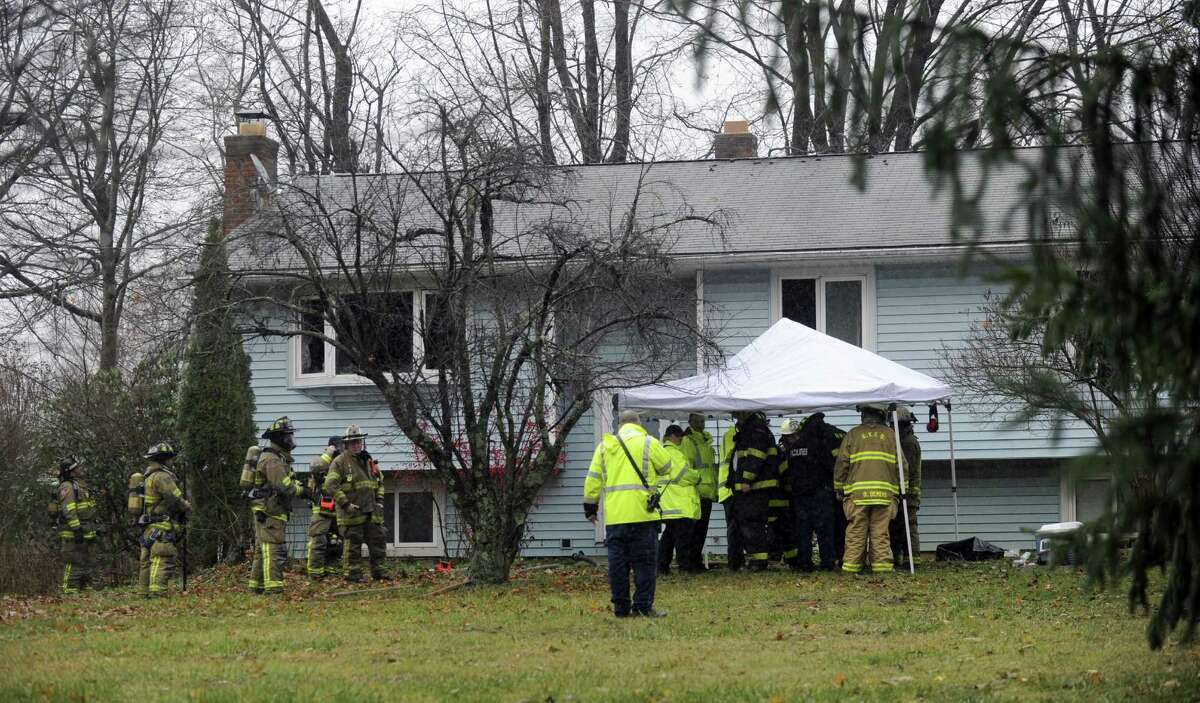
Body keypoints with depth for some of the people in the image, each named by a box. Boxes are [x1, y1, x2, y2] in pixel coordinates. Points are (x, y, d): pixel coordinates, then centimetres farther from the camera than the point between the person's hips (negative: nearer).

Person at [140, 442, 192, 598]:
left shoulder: (147, 476, 18)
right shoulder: (162, 476, -14)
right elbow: (175, 498, -20)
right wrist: (187, 508, -1)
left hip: (149, 529, 10)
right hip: (162, 529, -10)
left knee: (147, 562, 11)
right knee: (162, 562, -15)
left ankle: (146, 593, 14)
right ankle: (157, 594, -24)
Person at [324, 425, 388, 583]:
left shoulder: (368, 461, 17)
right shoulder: (340, 462, -5)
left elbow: (379, 482, 29)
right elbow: (331, 485, -14)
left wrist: (379, 500, 14)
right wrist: (345, 504, -19)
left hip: (371, 511, 7)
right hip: (351, 513, -7)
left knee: (378, 540, 7)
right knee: (352, 545, -3)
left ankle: (378, 573, 16)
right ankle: (352, 575, 2)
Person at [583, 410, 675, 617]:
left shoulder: (604, 446, 11)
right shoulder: (648, 443, -1)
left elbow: (593, 478, 11)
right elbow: (667, 467, 10)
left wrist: (590, 506, 18)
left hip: (614, 516, 4)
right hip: (641, 514, -4)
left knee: (617, 561, 7)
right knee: (644, 561, 1)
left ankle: (620, 606, 9)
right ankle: (643, 605, -2)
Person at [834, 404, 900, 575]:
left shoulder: (853, 434, 7)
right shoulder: (890, 435, 10)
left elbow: (841, 464, 6)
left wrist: (839, 490, 16)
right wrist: (900, 490, 17)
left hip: (857, 494, -1)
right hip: (885, 494, 1)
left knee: (855, 534, 2)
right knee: (881, 534, 3)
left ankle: (851, 568, 1)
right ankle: (882, 566, 0)